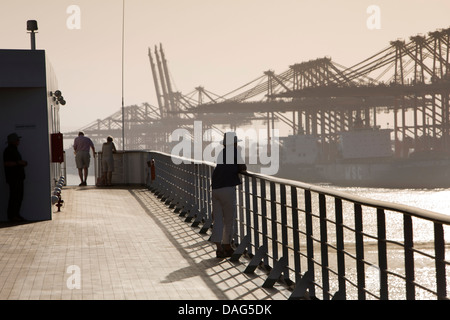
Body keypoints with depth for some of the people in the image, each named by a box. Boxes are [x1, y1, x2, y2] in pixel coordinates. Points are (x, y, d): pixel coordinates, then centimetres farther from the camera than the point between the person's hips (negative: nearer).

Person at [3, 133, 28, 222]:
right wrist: (18, 162, -21)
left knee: (19, 196, 9)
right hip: (13, 177, -10)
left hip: (19, 177, 10)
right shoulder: (8, 150, -11)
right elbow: (5, 163, -19)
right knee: (14, 196, -10)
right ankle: (11, 215, -7)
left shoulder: (15, 150, 20)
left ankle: (16, 214, 14)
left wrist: (23, 163, 12)